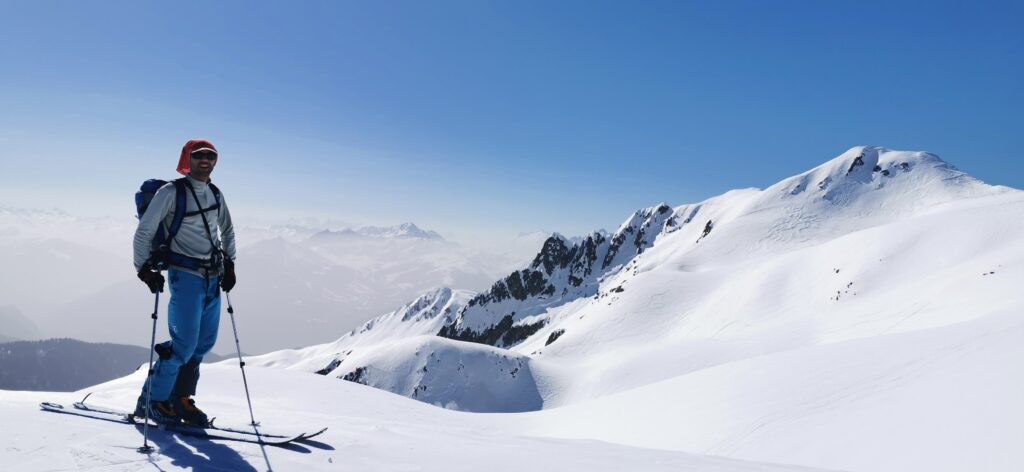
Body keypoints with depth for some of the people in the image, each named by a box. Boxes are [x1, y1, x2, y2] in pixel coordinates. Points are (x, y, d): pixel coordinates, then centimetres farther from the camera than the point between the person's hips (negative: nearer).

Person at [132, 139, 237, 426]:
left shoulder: (216, 195, 13)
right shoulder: (171, 192, -5)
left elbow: (227, 231, 27)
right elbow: (144, 231, -3)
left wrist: (229, 264, 19)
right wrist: (145, 269, -8)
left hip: (213, 277, 7)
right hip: (185, 275, -7)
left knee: (204, 343, 8)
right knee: (184, 344, -10)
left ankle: (180, 399, 20)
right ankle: (152, 401, 5)